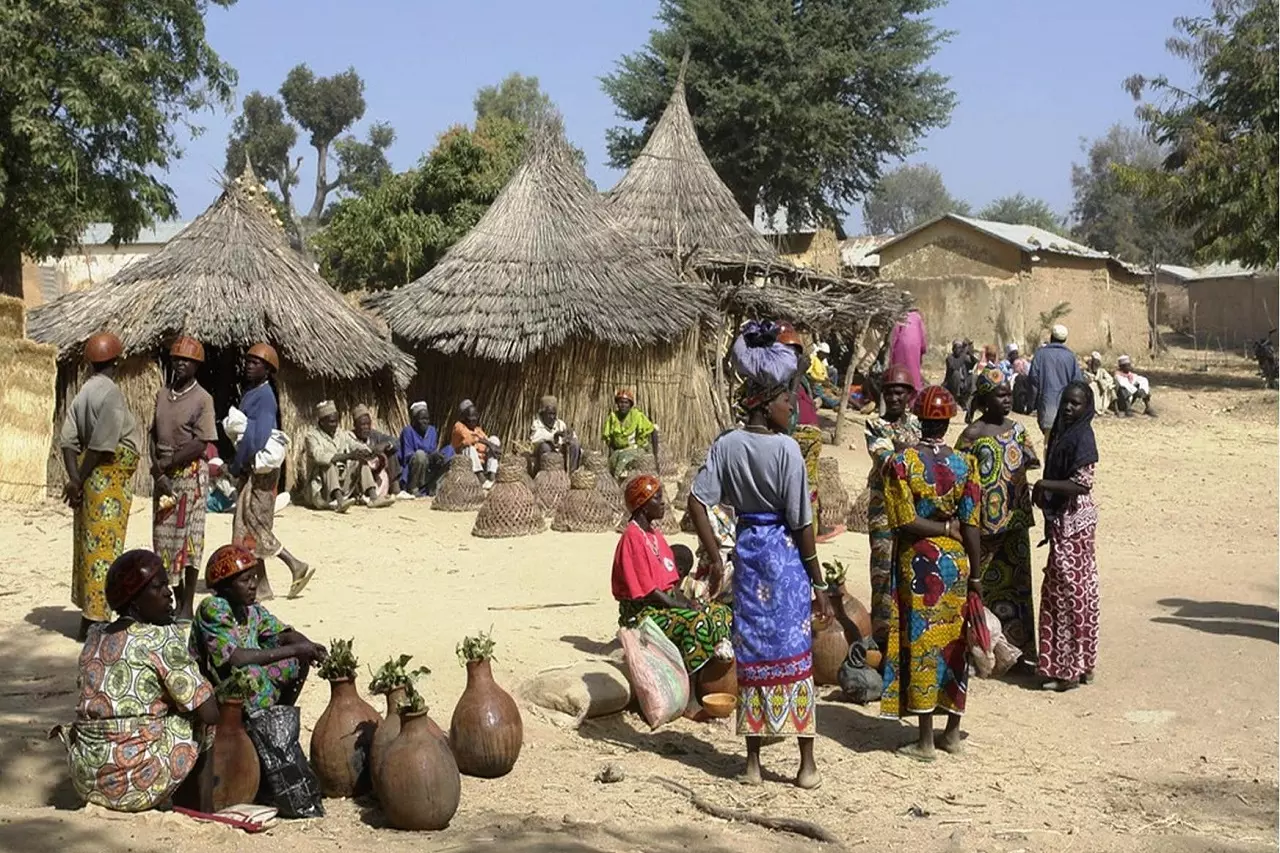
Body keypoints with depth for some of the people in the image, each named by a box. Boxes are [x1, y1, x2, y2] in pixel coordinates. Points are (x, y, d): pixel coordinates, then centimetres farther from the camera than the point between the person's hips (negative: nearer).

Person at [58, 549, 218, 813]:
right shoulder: (162, 640, -12)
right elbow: (209, 713, -12)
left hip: (85, 783, 7)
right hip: (137, 785, -7)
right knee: (197, 725, 15)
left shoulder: (95, 637, 8)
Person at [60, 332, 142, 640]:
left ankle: (89, 616, 23)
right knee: (104, 547, -3)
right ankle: (94, 620, 0)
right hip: (108, 477, -8)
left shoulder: (84, 392, 9)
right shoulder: (111, 392, -14)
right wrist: (78, 482, -12)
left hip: (89, 476, 8)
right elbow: (102, 444, -20)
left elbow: (68, 440, 3)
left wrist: (75, 478, -2)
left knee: (88, 544, 14)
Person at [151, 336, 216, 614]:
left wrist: (166, 463, -14)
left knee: (189, 537, -3)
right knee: (164, 536, 7)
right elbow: (154, 436, 8)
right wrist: (158, 472, -5)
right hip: (164, 475, 6)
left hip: (190, 473, -6)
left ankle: (188, 605, 2)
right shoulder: (161, 394, 10)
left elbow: (201, 444, -14)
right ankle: (177, 600, 16)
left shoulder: (202, 399, -8)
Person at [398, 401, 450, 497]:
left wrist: (436, 455, -20)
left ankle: (431, 486, -7)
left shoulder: (432, 431, 8)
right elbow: (407, 456, -16)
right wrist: (430, 456, -29)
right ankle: (413, 489, -20)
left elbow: (434, 451, 8)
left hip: (428, 469, 6)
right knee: (420, 454, -36)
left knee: (449, 450, -9)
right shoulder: (408, 431, -10)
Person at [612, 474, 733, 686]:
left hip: (665, 603, 10)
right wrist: (680, 604, -16)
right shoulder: (632, 538, -13)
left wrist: (686, 601, -2)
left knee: (723, 614, -3)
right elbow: (647, 590, -18)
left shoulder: (655, 535, 16)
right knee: (697, 623, -32)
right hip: (642, 613, -10)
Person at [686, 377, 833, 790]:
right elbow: (801, 521, -11)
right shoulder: (785, 447, -12)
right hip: (784, 552, -4)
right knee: (795, 653, 2)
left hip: (746, 547, 4)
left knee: (750, 654, 10)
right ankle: (807, 763, 7)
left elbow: (697, 501, -3)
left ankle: (753, 761, 14)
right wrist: (819, 582, -5)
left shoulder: (726, 445, 2)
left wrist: (715, 559, 4)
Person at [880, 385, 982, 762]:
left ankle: (926, 741, 6)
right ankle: (952, 733, 20)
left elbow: (905, 522, -15)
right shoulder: (965, 464, -3)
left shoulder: (900, 463, -9)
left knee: (921, 644, 2)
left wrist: (942, 527, -2)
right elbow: (970, 525, -4)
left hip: (918, 564, -3)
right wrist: (975, 574, 2)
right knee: (954, 643, 12)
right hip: (956, 562, 3)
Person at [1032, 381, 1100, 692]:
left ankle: (1070, 669, 6)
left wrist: (1044, 486, -17)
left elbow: (1082, 484, -22)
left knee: (1068, 590, -3)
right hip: (1063, 520, 10)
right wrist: (1042, 491, 5)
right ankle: (1080, 664, 23)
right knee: (1077, 590, 14)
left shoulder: (1082, 438, -17)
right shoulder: (1063, 433, 11)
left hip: (1073, 523, -10)